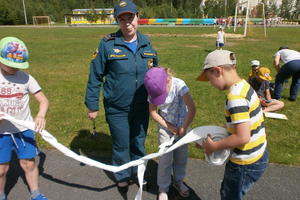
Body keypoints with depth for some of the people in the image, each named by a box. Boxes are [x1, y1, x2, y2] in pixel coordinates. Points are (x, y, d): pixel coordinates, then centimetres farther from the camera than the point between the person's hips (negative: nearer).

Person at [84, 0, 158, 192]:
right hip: (117, 110, -3)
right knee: (121, 146, 14)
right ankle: (122, 177, 41)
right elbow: (95, 77, -8)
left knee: (139, 143, 20)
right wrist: (92, 105, -6)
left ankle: (138, 173, 46)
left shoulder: (146, 43, -1)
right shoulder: (108, 44, -13)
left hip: (142, 107, 3)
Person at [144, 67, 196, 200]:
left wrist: (184, 128, -15)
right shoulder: (154, 90, -17)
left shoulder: (179, 85, -25)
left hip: (181, 125, 0)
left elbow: (192, 109, -24)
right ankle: (163, 189, 21)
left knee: (181, 156, 12)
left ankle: (178, 182, 37)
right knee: (165, 158, 0)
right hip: (165, 126, 0)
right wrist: (169, 127, -12)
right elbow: (153, 112, -7)